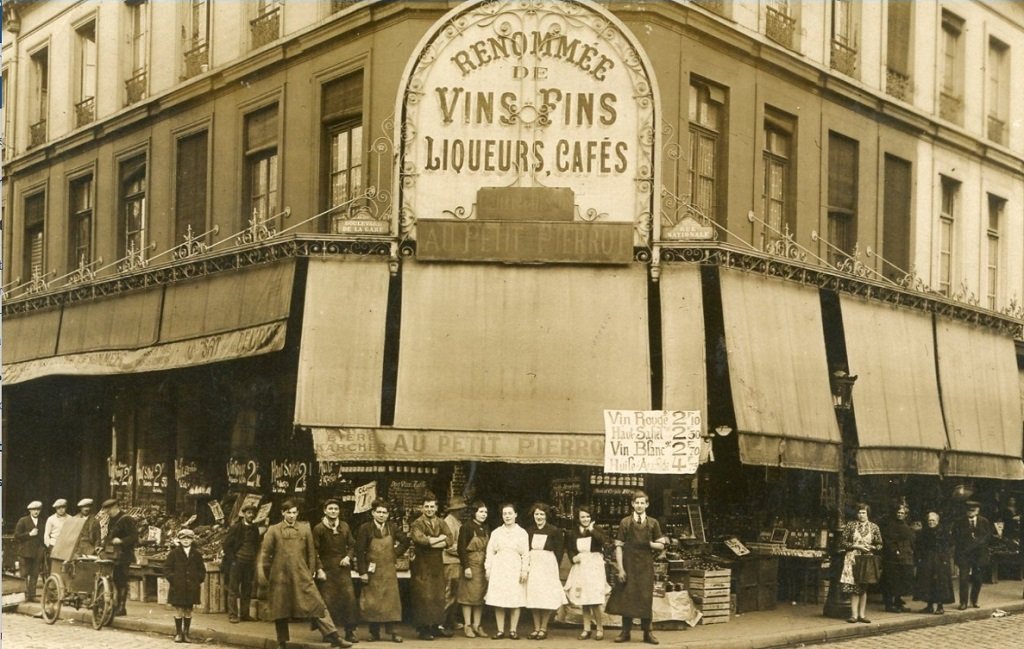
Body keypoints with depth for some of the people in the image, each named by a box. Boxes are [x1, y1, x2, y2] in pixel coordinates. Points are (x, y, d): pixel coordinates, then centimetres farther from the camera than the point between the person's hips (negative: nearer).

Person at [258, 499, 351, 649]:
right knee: (280, 610, 7)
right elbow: (265, 553, 3)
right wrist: (263, 573, 1)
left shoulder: (305, 529, 6)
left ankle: (332, 636, -6)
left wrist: (313, 571, 10)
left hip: (301, 576, 1)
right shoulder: (273, 530, 1)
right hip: (279, 576, -1)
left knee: (316, 605, -5)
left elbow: (311, 552, 11)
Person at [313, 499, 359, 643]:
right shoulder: (319, 528, -4)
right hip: (327, 569, -3)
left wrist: (349, 557, -3)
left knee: (349, 598, -4)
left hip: (343, 568, 3)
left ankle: (350, 631, 4)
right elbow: (315, 551, -5)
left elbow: (352, 545, 15)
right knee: (328, 601, -2)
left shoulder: (345, 526, 8)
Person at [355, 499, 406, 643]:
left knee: (390, 599, 0)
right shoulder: (365, 528, -7)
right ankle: (374, 632, 11)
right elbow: (359, 551, -9)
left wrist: (395, 554, 1)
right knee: (372, 601, 2)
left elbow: (405, 542, 14)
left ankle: (391, 631, 5)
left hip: (389, 570, 2)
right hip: (372, 571, -2)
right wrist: (362, 572, -13)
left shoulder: (392, 528, 2)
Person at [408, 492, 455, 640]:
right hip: (422, 565, -5)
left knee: (438, 596, 6)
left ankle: (438, 626, 14)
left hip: (437, 563, 5)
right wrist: (439, 538, -14)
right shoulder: (417, 524, -3)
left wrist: (431, 542, -16)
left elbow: (450, 540, -3)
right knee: (423, 597, -5)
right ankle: (423, 628, 1)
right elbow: (419, 539, -24)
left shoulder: (441, 523, 12)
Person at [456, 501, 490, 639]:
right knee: (469, 595, -3)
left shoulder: (486, 529, 13)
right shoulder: (466, 527, -7)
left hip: (484, 566, 6)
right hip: (471, 565, -6)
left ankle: (477, 625, 12)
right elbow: (461, 548, -12)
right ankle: (468, 626, 2)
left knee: (481, 595, 7)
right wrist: (466, 567, -17)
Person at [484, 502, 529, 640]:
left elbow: (525, 554, 3)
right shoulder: (496, 533, 10)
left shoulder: (522, 533, 6)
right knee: (498, 602, -2)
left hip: (515, 570, -1)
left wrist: (525, 570, -5)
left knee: (515, 601, -2)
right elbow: (490, 552, 8)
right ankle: (500, 630, 4)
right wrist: (488, 569, 1)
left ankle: (513, 630, 6)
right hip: (498, 569, 1)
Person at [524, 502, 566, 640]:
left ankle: (543, 629, 6)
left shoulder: (554, 531, -3)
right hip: (532, 565, 4)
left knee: (546, 597, -3)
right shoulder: (529, 531, 7)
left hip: (548, 566, -3)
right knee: (533, 596, 4)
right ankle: (536, 628, 11)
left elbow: (559, 551, -1)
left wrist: (554, 566, -6)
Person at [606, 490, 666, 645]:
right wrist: (620, 568, -9)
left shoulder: (653, 523, 6)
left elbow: (661, 545, 9)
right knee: (626, 598, 1)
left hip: (646, 566, 1)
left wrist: (649, 544, -12)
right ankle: (625, 632, 10)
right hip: (629, 565, -1)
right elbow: (618, 546, -2)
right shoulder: (625, 522, 1)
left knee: (646, 598, 2)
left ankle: (647, 633, 11)